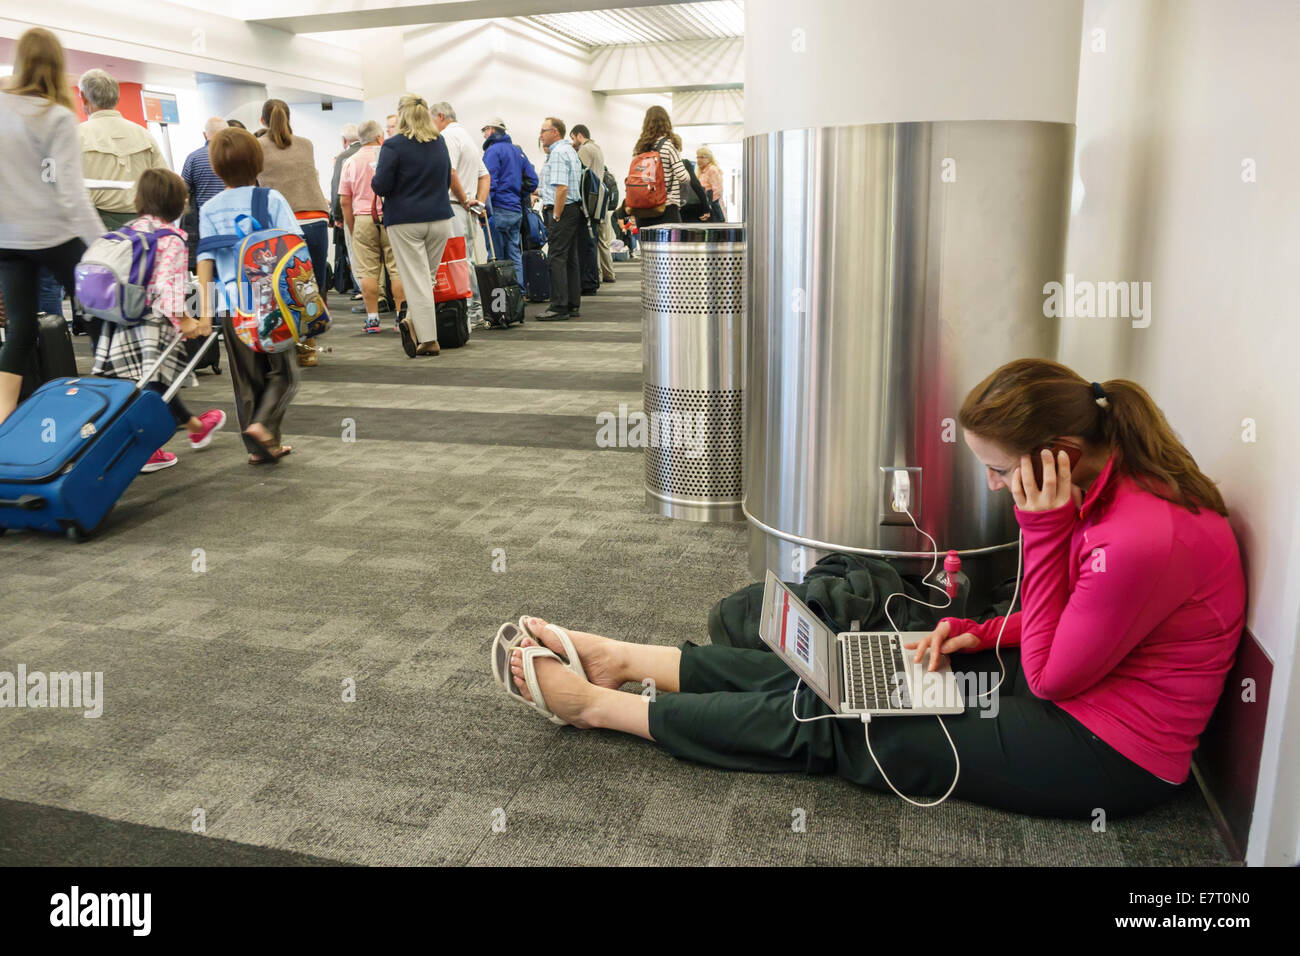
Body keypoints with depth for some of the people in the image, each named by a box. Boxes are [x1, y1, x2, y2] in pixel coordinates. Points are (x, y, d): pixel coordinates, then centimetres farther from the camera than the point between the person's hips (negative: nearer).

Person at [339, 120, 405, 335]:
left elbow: (344, 201, 8)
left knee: (368, 272, 3)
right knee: (397, 269, 1)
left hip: (363, 220, 2)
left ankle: (372, 319, 3)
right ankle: (402, 316, 1)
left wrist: (351, 229, 14)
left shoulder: (351, 162, 8)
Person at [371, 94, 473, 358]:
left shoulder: (393, 145, -9)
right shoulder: (440, 144, 9)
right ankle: (413, 321, 5)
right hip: (440, 219, 5)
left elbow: (381, 186, -10)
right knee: (428, 276, 12)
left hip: (406, 222, -4)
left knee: (417, 280, -2)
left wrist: (374, 179, 10)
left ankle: (428, 339, -6)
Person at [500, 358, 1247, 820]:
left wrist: (1044, 528, -26)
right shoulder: (1113, 486, -2)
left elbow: (1051, 675, -20)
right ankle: (622, 661, 9)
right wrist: (983, 634, -3)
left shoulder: (1143, 538, -32)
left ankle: (598, 704, -1)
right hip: (1068, 683, 8)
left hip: (1107, 754, -8)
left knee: (827, 724, -9)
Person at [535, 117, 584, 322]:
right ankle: (572, 305, 14)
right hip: (574, 209, 10)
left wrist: (555, 216, -19)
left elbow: (561, 187, -22)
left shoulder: (558, 153, -12)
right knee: (570, 258, 10)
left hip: (561, 211, -10)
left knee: (556, 258, -10)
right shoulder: (570, 151, 20)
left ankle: (559, 307, -10)